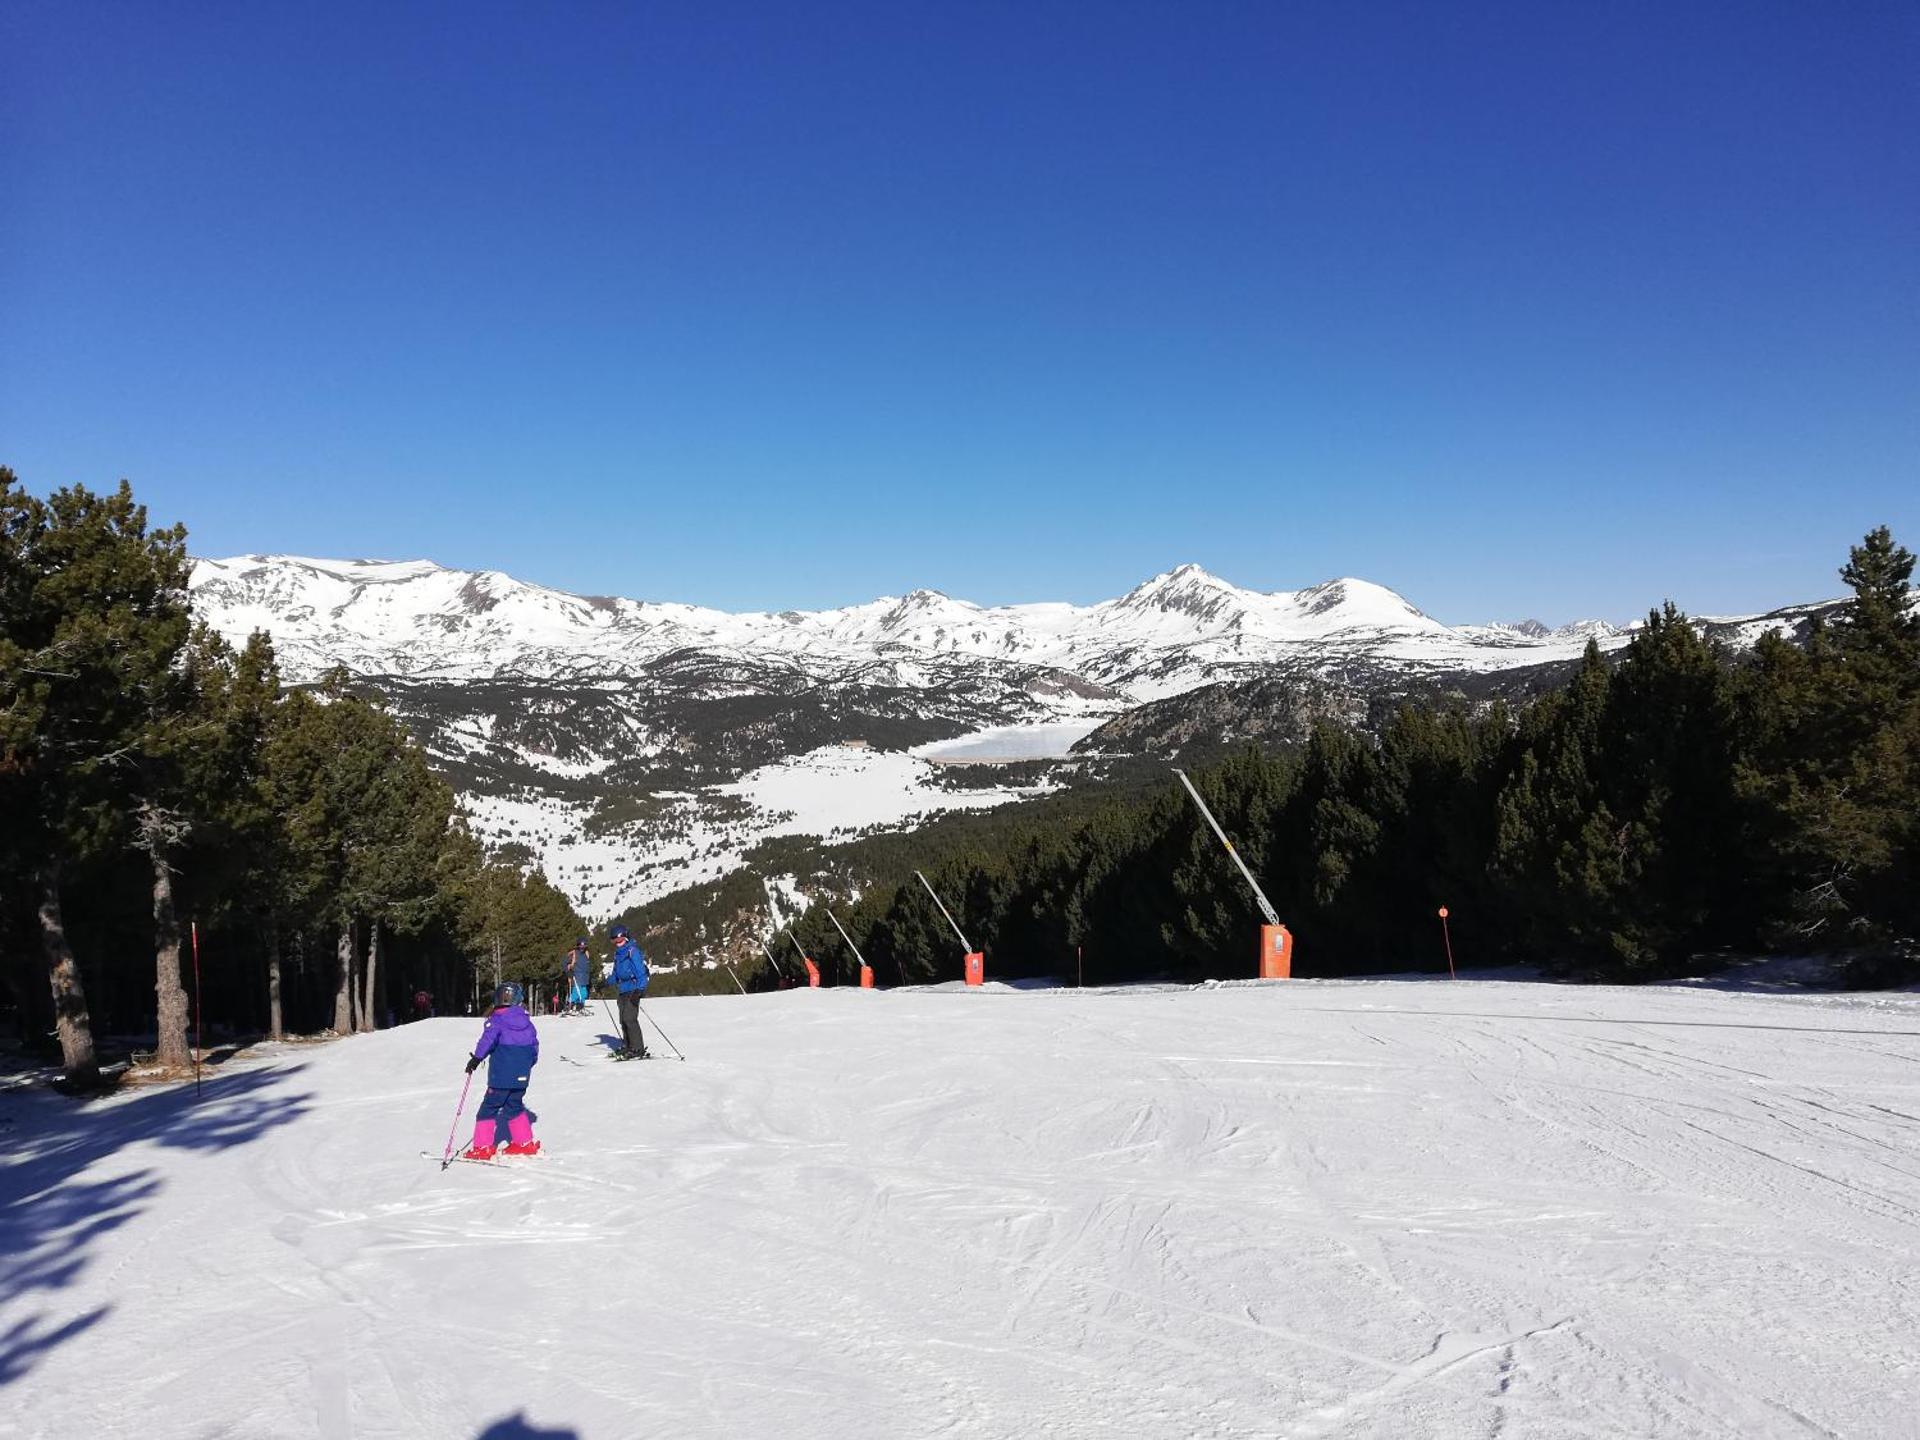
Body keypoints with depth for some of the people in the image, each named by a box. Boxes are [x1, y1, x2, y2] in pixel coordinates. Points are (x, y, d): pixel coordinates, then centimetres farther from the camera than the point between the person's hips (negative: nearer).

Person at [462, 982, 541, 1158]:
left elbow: (488, 1039, -23)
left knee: (489, 1108, 3)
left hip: (501, 1076, -5)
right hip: (522, 1077, 6)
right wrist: (528, 1063, 29)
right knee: (514, 1106, 20)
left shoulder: (496, 1020, -6)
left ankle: (483, 1147, -1)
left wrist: (477, 1057, -20)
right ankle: (525, 1143, 20)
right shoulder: (527, 1021, 10)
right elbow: (535, 1045, 16)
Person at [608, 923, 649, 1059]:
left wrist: (640, 989, -24)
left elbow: (641, 971, -16)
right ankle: (627, 1047, 16)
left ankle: (638, 1049, -12)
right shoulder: (618, 953, 16)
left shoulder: (632, 951, -11)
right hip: (623, 991, 9)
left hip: (633, 990, -9)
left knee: (629, 1018, -14)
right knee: (623, 1019, 8)